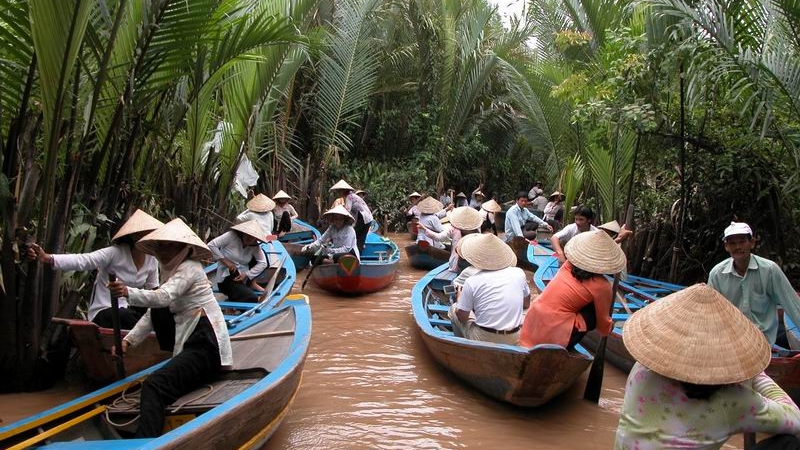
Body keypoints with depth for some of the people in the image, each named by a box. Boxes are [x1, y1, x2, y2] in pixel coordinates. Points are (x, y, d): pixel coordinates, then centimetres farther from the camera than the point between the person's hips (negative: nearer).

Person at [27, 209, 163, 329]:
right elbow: (82, 260, -27)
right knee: (128, 317, -34)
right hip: (104, 311, -5)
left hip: (129, 309, 5)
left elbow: (153, 291, 11)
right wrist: (47, 258, -41)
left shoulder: (152, 261, 1)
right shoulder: (116, 252, -16)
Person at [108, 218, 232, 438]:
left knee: (154, 386, -26)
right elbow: (152, 313, 15)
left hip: (205, 345, -11)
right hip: (194, 343, 11)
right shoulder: (171, 271, 22)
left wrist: (128, 292, -40)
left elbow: (162, 297, -25)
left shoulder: (189, 268, -6)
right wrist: (128, 340, 4)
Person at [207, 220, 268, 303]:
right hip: (227, 278, -6)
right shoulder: (231, 235, -14)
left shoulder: (255, 246, -1)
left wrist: (246, 274, -17)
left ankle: (252, 284, 2)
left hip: (243, 278, 6)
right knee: (253, 299, -25)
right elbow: (211, 245, -17)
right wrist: (225, 261, -19)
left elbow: (263, 263, -6)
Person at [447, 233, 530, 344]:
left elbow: (462, 317, -4)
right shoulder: (519, 273, -4)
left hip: (482, 340, -3)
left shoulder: (472, 281, -13)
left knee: (453, 308, 21)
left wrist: (459, 297, 15)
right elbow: (526, 304, 11)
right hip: (514, 340, 3)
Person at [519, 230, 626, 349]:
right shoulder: (601, 285, -8)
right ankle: (562, 350, 9)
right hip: (554, 333, -6)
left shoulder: (569, 264, 7)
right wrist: (607, 329, 30)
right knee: (594, 310, 7)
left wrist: (618, 239, 42)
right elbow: (603, 321, 5)